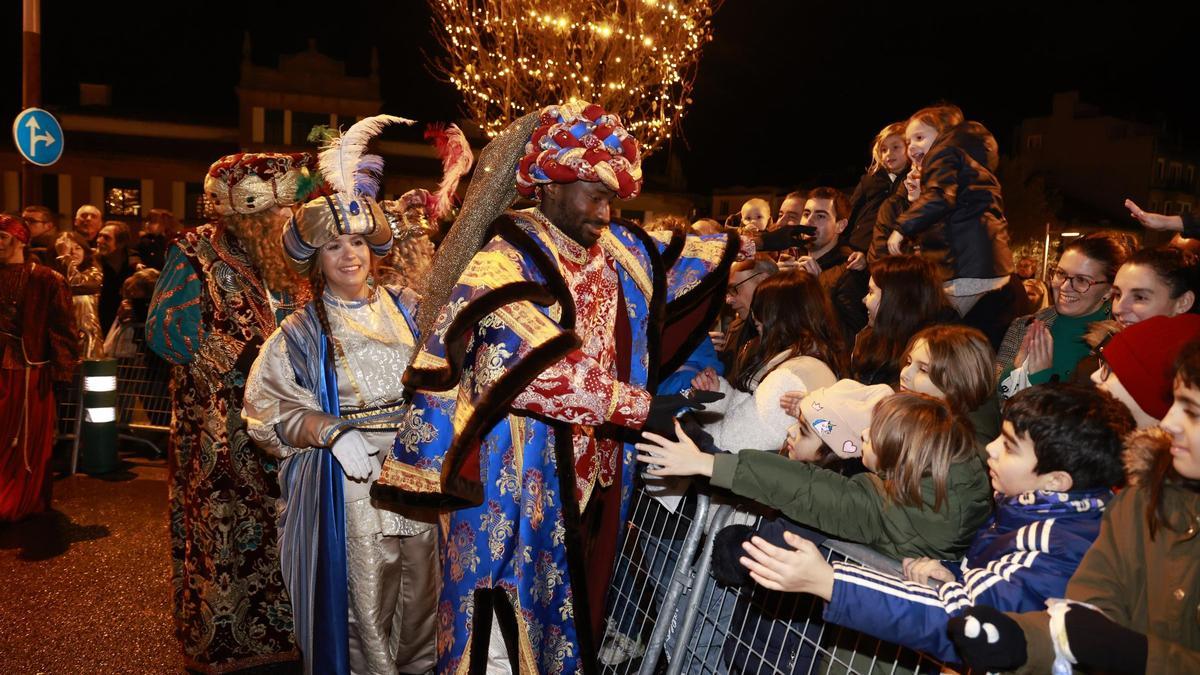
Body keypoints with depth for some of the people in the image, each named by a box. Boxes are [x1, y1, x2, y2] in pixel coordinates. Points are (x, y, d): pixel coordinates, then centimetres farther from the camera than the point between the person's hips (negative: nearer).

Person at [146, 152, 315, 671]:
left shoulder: (288, 258, 11)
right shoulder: (196, 253, -5)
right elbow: (165, 329, -11)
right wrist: (243, 358, -16)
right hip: (219, 433, -5)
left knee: (280, 535, 9)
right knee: (223, 534, 3)